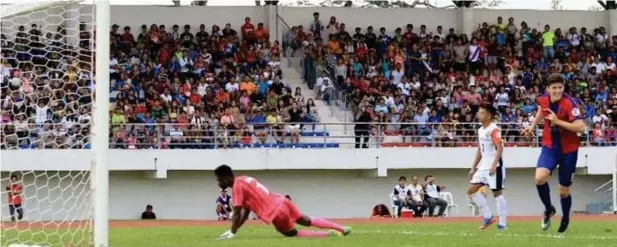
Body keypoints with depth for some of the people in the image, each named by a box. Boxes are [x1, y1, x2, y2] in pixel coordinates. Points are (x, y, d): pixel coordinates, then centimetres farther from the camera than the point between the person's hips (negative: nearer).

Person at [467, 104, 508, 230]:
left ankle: (502, 223, 0)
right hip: (483, 166, 9)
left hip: (494, 166, -9)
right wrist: (473, 168, 19)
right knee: (471, 190, 2)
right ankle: (488, 216, 7)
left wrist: (494, 165, -28)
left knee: (497, 192, -5)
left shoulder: (494, 129, -11)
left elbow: (500, 148, -20)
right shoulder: (480, 130, 15)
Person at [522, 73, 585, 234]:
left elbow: (580, 127, -30)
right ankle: (548, 209, 4)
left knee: (564, 191, 8)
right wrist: (532, 126, 13)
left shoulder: (569, 103, -23)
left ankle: (565, 219, 38)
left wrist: (557, 121, -32)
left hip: (568, 150, -3)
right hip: (550, 147, 3)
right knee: (540, 178, -23)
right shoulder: (543, 100, -6)